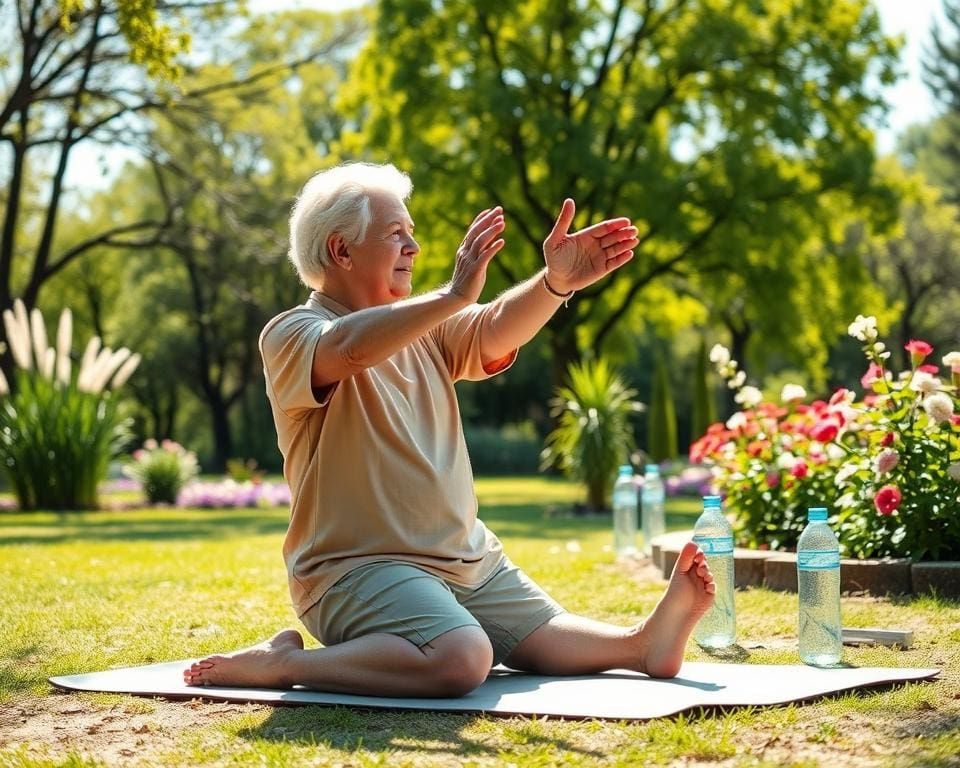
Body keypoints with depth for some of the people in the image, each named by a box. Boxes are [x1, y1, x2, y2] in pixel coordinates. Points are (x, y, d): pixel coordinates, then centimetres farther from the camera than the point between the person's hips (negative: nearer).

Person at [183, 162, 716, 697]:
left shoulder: (422, 328, 15)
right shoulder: (291, 335, -8)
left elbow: (495, 334, -5)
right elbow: (351, 348, -32)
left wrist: (555, 284, -25)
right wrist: (455, 296, -42)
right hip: (361, 567, -8)